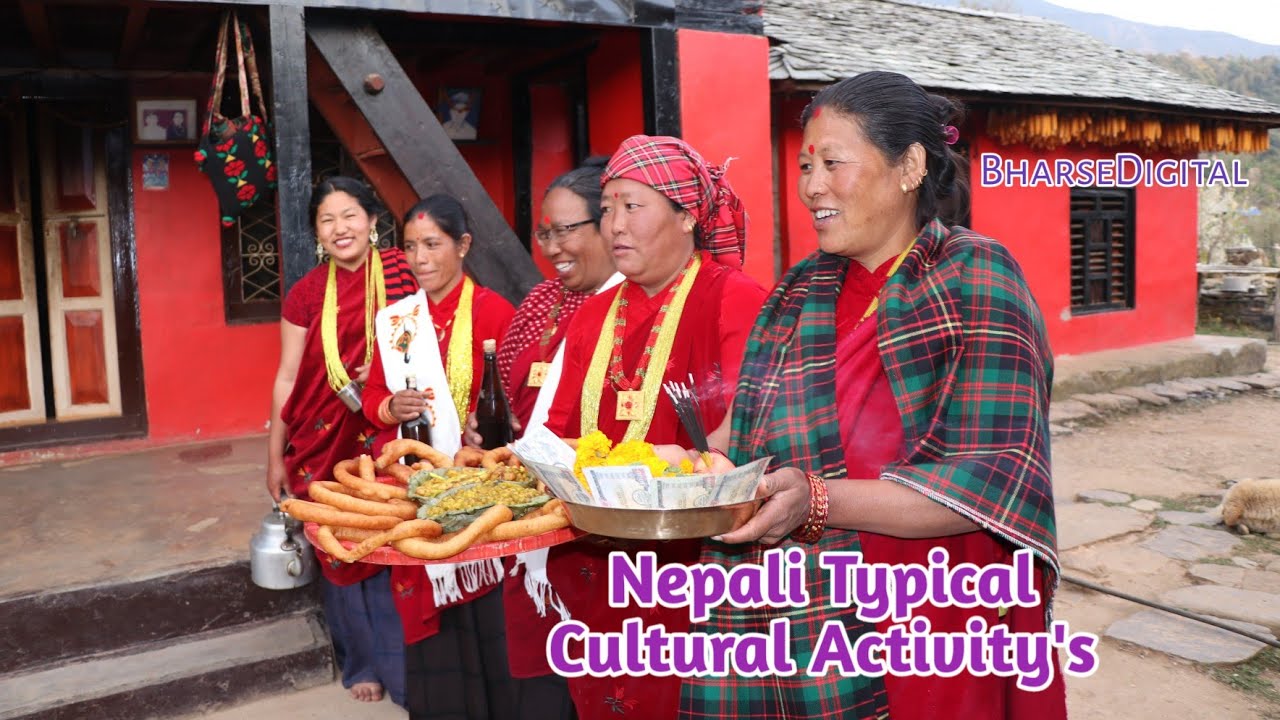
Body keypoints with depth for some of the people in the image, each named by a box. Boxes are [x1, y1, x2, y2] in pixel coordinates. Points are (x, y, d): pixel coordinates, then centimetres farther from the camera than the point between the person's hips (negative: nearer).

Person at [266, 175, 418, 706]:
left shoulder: (400, 273, -4)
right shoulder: (306, 294, -1)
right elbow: (287, 378, 3)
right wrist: (275, 457, 5)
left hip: (385, 438, -1)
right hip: (323, 443, 1)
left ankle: (399, 665, 22)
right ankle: (360, 663, 30)